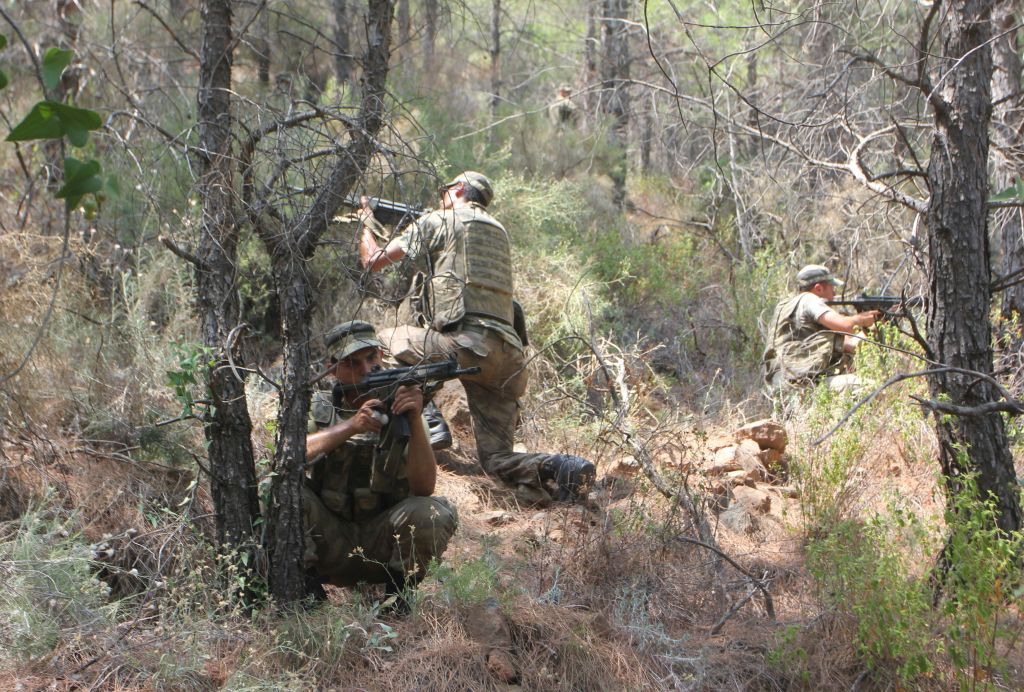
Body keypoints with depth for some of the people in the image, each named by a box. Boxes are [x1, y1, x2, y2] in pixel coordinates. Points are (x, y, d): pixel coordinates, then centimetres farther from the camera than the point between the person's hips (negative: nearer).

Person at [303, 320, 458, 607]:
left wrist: (415, 420, -30)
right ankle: (307, 581, -8)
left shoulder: (399, 411, -3)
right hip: (329, 539, 1)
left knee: (437, 514, -28)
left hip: (382, 540, 0)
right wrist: (349, 427, -29)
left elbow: (423, 487, -17)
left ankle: (399, 586, -3)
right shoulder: (319, 408, 3)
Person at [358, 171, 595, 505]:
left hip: (466, 345, -7)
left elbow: (373, 260, 10)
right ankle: (562, 470, -17)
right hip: (509, 357, 7)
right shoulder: (499, 230, 28)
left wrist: (366, 222, 31)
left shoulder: (439, 221, 8)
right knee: (496, 458, 9)